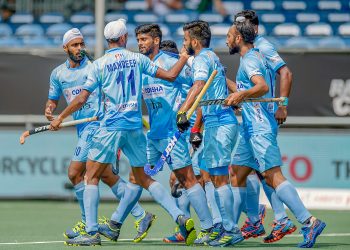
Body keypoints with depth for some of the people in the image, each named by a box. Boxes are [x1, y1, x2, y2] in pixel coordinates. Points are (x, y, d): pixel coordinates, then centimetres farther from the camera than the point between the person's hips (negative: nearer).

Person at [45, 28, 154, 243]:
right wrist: (49, 110, 1)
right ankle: (140, 215, 13)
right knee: (106, 174, 8)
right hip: (83, 128, 7)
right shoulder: (58, 74, 13)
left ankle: (88, 224, 1)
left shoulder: (94, 67, -4)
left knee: (75, 173, -10)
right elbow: (53, 100, 23)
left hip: (97, 125, -7)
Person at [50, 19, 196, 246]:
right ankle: (180, 217, 4)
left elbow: (82, 99, 0)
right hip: (135, 126, 3)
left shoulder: (99, 65, -1)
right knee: (143, 178, 17)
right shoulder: (137, 59, 4)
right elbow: (170, 76, 6)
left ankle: (92, 232, -6)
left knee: (92, 176, 4)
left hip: (111, 127, -3)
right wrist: (184, 59, 25)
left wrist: (60, 118, 12)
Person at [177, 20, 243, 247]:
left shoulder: (202, 58, -8)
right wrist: (196, 128, 31)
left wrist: (183, 112, -38)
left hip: (219, 124, -10)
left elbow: (198, 87, -27)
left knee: (219, 178, -9)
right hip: (223, 121, 10)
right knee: (215, 176, 12)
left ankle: (231, 230, -11)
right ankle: (227, 227, 14)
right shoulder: (212, 57, 23)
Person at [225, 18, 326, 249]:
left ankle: (309, 222, -22)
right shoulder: (257, 57, 19)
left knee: (273, 176, -16)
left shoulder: (249, 60, -11)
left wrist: (242, 94, -46)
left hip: (260, 128, -10)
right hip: (252, 128, 10)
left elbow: (262, 86, -29)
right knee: (238, 176, 11)